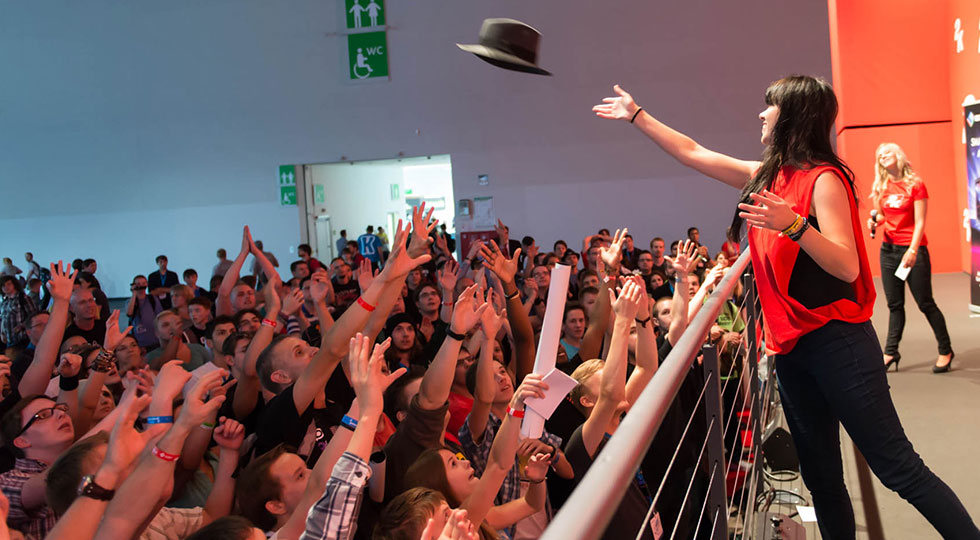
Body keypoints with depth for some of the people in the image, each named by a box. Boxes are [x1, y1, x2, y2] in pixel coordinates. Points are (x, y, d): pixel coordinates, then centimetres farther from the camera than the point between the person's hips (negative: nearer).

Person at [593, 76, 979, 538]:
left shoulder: (823, 179, -12)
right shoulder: (768, 176, 11)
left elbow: (846, 267, -19)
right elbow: (693, 153, 19)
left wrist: (793, 224, -32)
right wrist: (637, 116, 24)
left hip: (836, 343, -8)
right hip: (791, 348, 8)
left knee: (898, 467, -6)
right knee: (821, 478, 13)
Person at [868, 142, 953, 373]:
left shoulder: (915, 185, -6)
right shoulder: (880, 187, 8)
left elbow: (920, 222, -10)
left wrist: (913, 250, -19)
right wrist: (875, 220, -5)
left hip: (914, 249, -5)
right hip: (888, 249, 5)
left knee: (925, 303, -2)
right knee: (894, 304, 7)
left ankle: (946, 351, 10)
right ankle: (891, 352, 10)